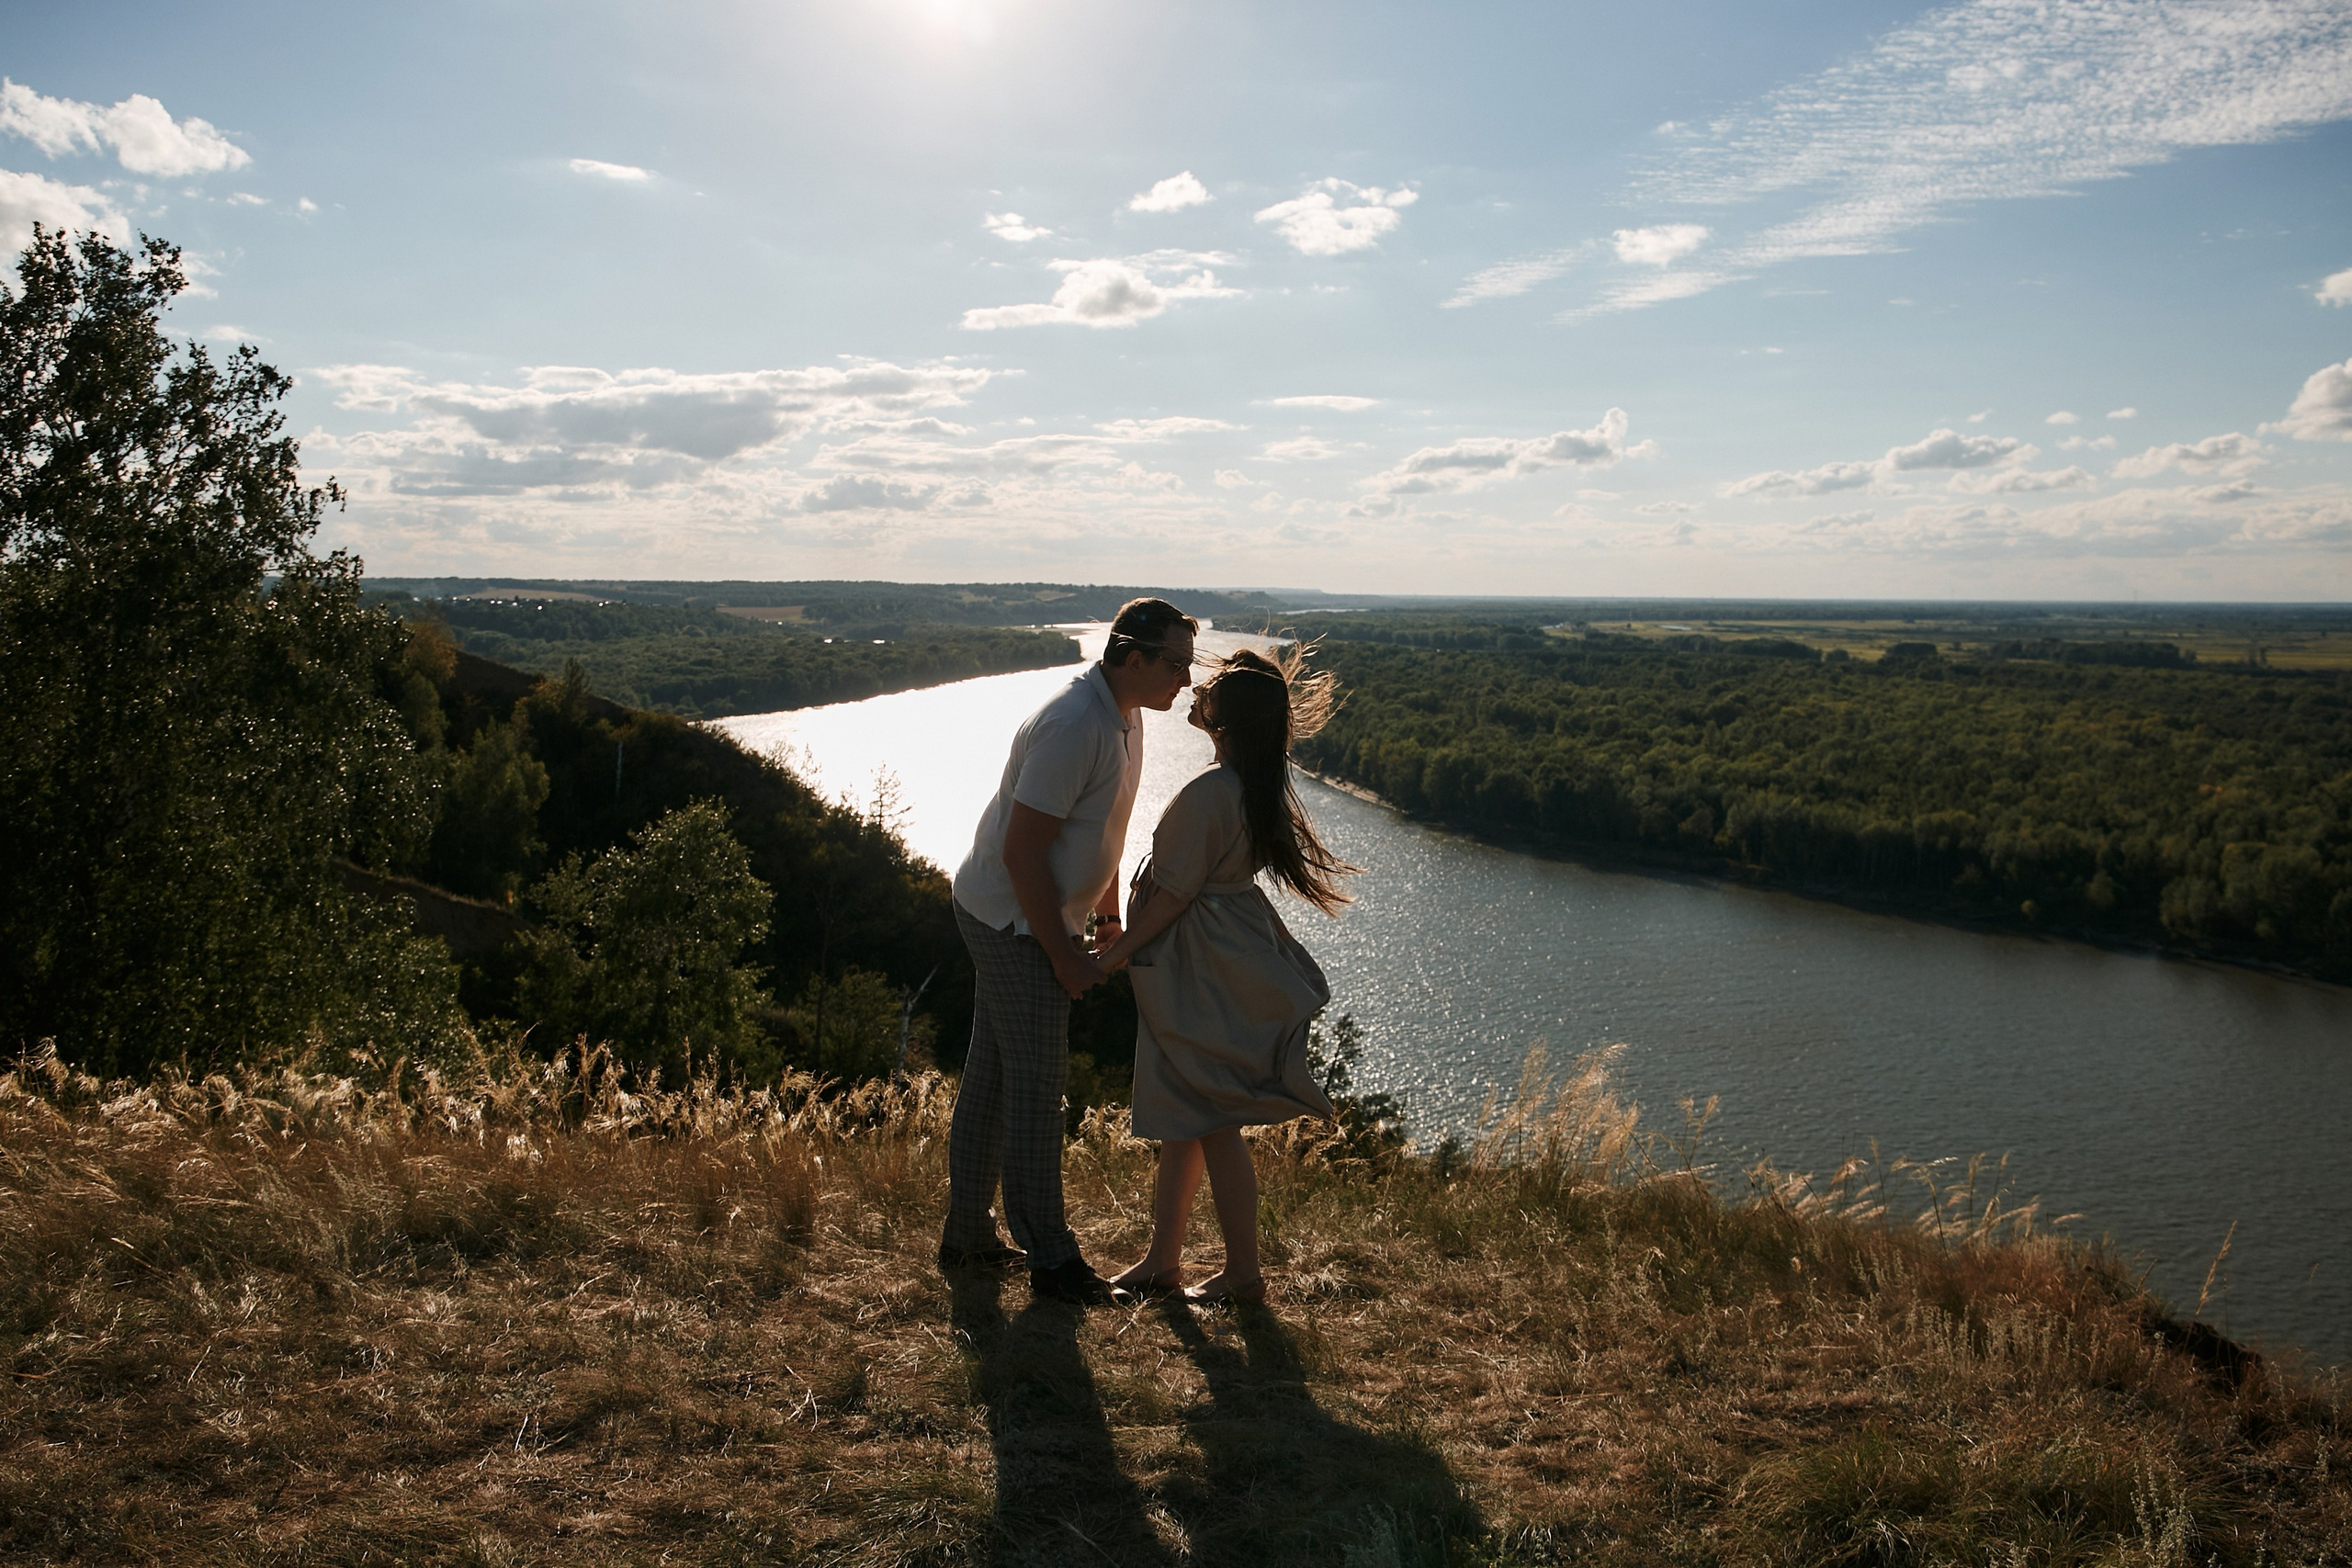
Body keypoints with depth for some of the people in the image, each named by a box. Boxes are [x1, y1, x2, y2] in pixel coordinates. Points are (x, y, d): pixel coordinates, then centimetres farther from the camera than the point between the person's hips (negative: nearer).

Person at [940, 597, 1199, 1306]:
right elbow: (1022, 853, -26)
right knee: (1035, 1083, -3)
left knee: (992, 1075, 15)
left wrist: (1108, 914, 20)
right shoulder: (1073, 728, -26)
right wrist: (1065, 956, -21)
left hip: (1038, 916, 10)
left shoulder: (1123, 715, 6)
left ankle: (967, 1234, 26)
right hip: (1013, 920, -10)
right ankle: (1049, 1258, 8)